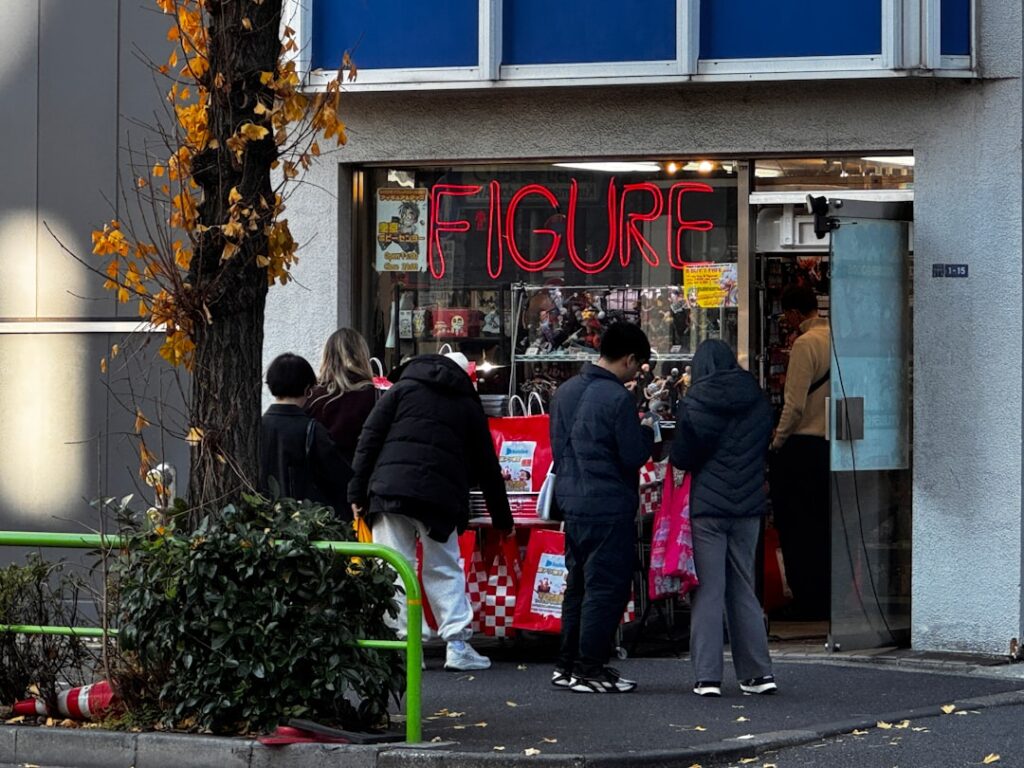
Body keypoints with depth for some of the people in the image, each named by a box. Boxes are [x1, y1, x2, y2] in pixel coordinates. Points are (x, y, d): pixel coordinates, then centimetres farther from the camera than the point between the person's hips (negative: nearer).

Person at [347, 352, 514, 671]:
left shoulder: (403, 389, 15)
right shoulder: (469, 405, 19)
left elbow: (369, 440, 5)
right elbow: (487, 467, 23)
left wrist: (358, 493, 5)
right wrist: (502, 519, 32)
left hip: (391, 489, -1)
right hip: (441, 498, 1)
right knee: (445, 570, 11)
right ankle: (457, 645, 3)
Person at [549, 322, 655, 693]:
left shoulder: (566, 391, 9)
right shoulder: (617, 398, -17)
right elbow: (634, 456, -14)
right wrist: (647, 432, 4)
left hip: (572, 502, 8)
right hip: (609, 507, -8)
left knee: (579, 584, 16)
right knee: (606, 588, -2)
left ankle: (567, 665, 20)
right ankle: (590, 669, 0)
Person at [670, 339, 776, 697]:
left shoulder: (694, 403, -8)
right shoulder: (758, 402, 4)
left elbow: (681, 456, -5)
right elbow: (766, 447, 12)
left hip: (707, 506, -4)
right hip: (748, 506, 4)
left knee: (707, 591, -1)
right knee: (743, 590, 12)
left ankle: (707, 676, -4)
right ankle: (758, 672, 11)